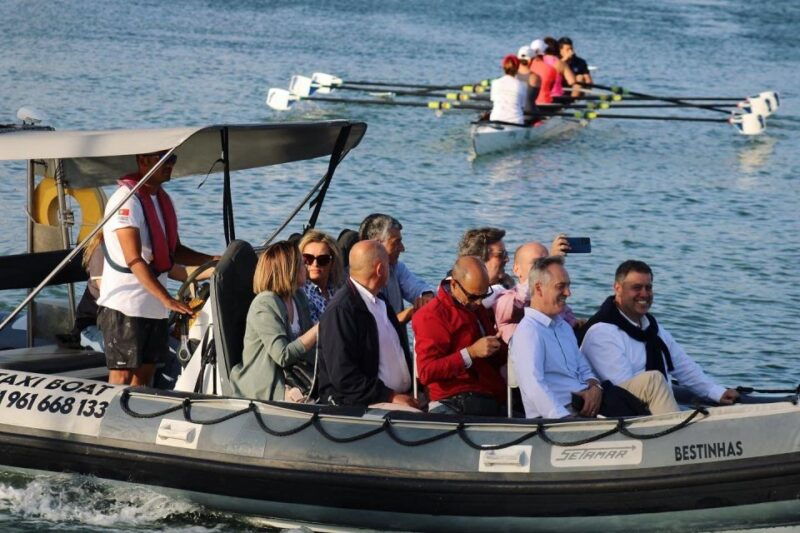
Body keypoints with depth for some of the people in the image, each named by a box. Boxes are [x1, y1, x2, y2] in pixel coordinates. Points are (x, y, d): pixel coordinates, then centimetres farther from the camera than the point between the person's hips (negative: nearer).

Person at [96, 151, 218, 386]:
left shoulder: (163, 199, 13)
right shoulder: (127, 199, -15)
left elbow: (174, 250, 19)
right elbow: (134, 259, -23)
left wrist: (211, 260, 3)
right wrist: (166, 298, -30)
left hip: (154, 305, 9)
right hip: (125, 304, -9)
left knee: (146, 372, 11)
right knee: (122, 375, -7)